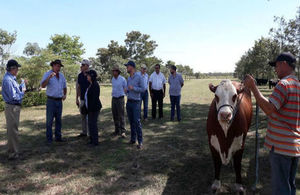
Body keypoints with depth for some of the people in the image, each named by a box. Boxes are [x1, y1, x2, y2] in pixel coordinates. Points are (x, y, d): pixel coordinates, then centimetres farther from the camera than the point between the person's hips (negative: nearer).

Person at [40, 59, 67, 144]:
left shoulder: (61, 75, 11)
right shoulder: (47, 74, -5)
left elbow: (64, 86, 23)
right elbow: (42, 86, -21)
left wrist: (65, 94, 5)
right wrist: (49, 77, -33)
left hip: (59, 101, 6)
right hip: (51, 100, -5)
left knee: (58, 120, 11)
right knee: (49, 120, -2)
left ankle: (58, 137, 21)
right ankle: (49, 139, 6)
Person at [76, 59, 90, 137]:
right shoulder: (80, 75, 8)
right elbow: (78, 87, 13)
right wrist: (77, 98, 12)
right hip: (82, 99, 6)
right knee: (83, 116, 14)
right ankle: (84, 132, 27)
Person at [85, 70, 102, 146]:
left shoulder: (95, 85, -18)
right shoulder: (91, 85, 13)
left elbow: (94, 98, -23)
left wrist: (91, 109, -23)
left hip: (94, 108, -10)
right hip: (91, 108, 10)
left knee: (93, 123, -4)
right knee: (90, 123, 16)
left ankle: (95, 141, 5)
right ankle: (92, 139, 27)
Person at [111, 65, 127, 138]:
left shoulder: (122, 79, -10)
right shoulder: (112, 79, 7)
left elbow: (126, 89, -1)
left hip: (120, 99, -6)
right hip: (114, 98, 6)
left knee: (121, 115, -8)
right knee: (115, 115, 8)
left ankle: (123, 132, -4)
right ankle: (117, 130, 18)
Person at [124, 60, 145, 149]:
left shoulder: (139, 77, -9)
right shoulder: (129, 78, 12)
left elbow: (143, 89, -11)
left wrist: (133, 88, -19)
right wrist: (126, 90, 1)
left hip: (136, 102, -7)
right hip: (129, 102, 7)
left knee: (137, 122, -8)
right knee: (131, 122, 11)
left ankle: (140, 141, -1)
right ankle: (133, 139, 20)